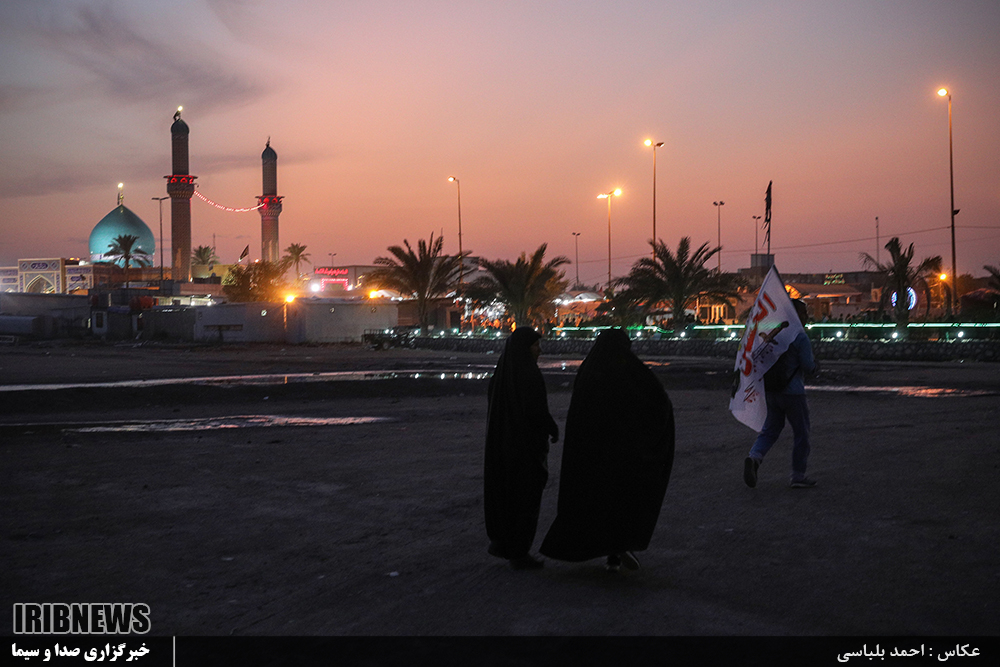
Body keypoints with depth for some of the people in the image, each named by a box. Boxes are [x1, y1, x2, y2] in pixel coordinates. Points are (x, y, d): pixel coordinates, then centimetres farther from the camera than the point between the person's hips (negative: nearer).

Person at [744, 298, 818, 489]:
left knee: (770, 429, 12)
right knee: (801, 433, 7)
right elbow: (808, 366, -14)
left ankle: (754, 457, -13)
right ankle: (798, 476, 13)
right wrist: (814, 365, 7)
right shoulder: (801, 337, -14)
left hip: (771, 391, 6)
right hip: (793, 392, -6)